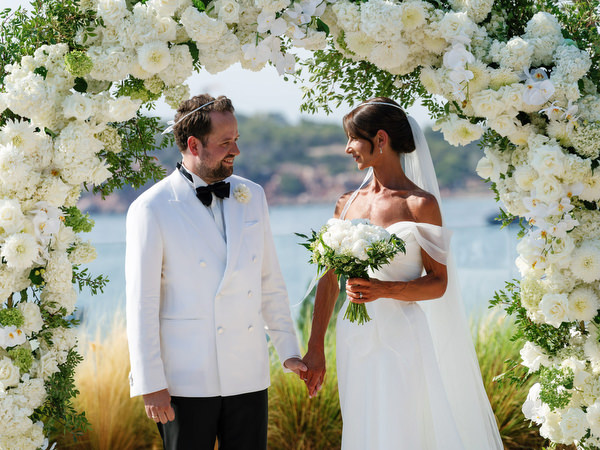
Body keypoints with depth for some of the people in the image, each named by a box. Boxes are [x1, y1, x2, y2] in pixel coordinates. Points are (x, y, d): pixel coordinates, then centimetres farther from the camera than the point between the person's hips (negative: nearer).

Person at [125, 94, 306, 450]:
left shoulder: (252, 196, 9)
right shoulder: (151, 209, -7)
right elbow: (141, 303, -7)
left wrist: (289, 351, 13)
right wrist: (150, 384, -10)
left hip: (249, 376, 4)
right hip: (186, 380, -4)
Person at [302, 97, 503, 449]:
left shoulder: (420, 204, -6)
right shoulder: (348, 204, 9)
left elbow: (439, 282, -6)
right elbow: (329, 279, 12)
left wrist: (383, 289, -22)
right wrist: (315, 349, 10)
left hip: (402, 340, -5)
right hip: (355, 340, 5)